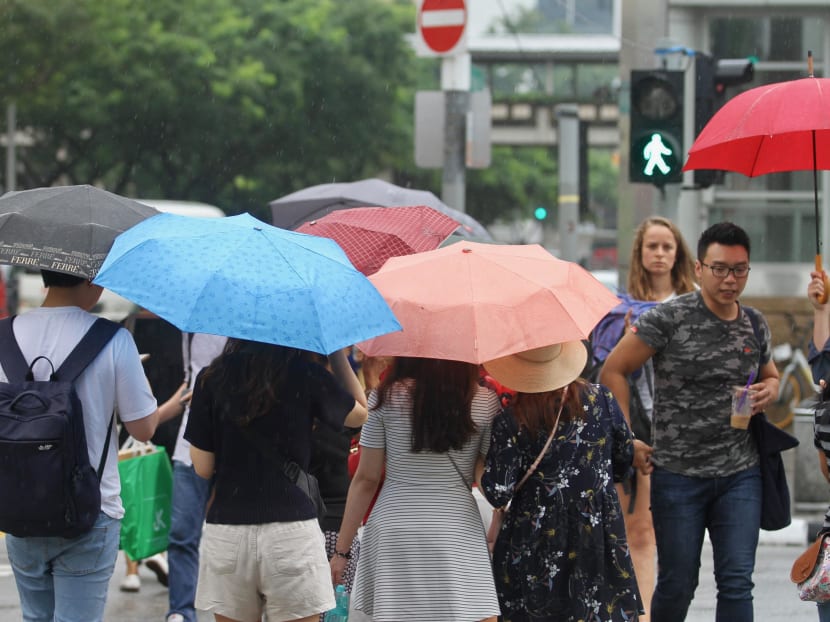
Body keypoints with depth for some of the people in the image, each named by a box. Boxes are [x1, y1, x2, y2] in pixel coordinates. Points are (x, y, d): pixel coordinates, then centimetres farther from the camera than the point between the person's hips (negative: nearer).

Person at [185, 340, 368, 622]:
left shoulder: (211, 379, 0)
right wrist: (338, 353, 15)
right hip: (292, 532, -1)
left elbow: (203, 467, 2)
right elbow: (359, 414, 14)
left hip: (226, 534, 2)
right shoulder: (307, 376, -3)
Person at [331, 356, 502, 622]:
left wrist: (342, 549, 9)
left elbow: (365, 479, 2)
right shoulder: (486, 402, -1)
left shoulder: (386, 399, -1)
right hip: (458, 532, 0)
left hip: (394, 532, 1)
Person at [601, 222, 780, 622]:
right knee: (677, 584, 5)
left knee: (737, 583, -3)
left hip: (740, 474, 3)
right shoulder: (669, 319, -9)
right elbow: (613, 371, -5)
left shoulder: (755, 326, 6)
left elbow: (770, 374, 26)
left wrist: (770, 390, 1)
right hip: (678, 475, -3)